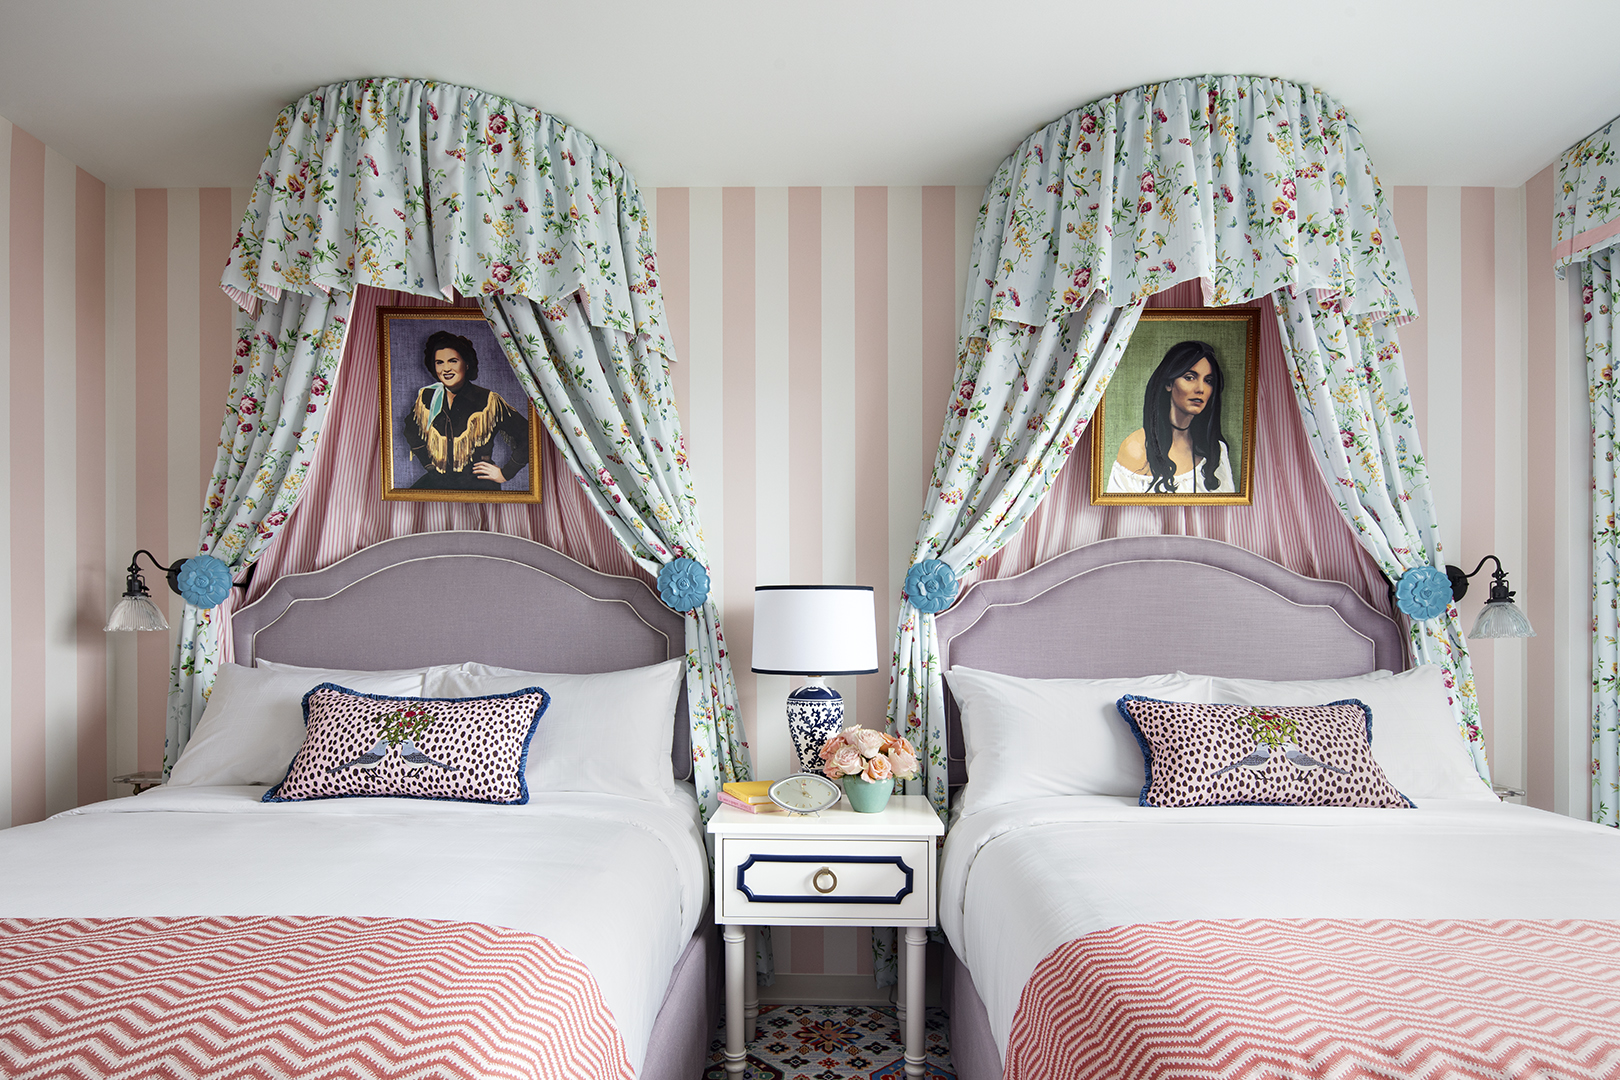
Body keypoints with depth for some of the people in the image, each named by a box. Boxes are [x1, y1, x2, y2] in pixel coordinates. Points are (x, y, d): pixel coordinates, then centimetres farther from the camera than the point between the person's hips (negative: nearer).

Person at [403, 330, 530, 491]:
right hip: (437, 481, 4)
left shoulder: (488, 401, -4)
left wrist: (505, 473, -1)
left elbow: (527, 436, -1)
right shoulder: (427, 397, 9)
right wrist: (429, 463, 19)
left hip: (478, 484, -4)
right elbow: (411, 431, 30)